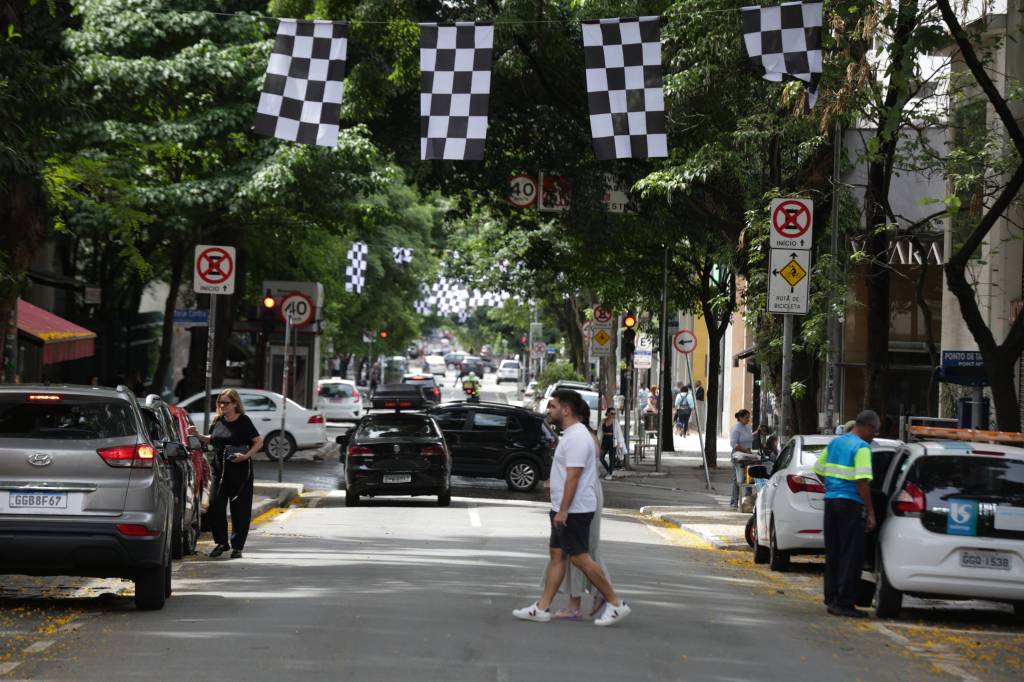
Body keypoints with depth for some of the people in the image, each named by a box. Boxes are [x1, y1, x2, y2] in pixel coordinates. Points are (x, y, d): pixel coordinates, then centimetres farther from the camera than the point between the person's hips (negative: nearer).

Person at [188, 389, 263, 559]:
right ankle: (221, 542, 16)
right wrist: (197, 435, 7)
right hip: (219, 470, 5)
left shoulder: (243, 421, -6)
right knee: (215, 507, 1)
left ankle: (237, 546, 11)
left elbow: (259, 442, -7)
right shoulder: (218, 421, 9)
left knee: (239, 509, 1)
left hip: (239, 471, -5)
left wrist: (246, 456, -20)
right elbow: (211, 439, 24)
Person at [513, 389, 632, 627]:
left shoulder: (577, 437, -19)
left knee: (580, 558, -7)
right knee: (556, 555, 10)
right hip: (565, 509, 11)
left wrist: (563, 511, -26)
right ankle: (542, 608, 12)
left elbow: (573, 475, -25)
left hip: (573, 511, -11)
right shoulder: (571, 434, 16)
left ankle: (616, 604, -2)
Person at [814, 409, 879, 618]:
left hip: (831, 500, 8)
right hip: (850, 504, -8)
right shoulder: (862, 447, -12)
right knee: (851, 555, -2)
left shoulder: (835, 443, 13)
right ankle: (844, 603, -3)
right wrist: (870, 513, -17)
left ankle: (831, 599, 17)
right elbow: (862, 482, -19)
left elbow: (819, 471, 17)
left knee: (833, 553, 14)